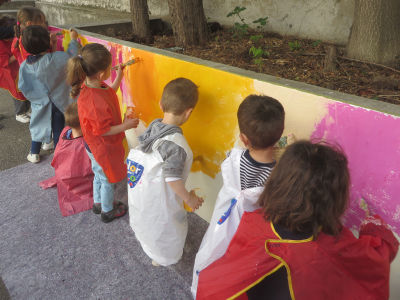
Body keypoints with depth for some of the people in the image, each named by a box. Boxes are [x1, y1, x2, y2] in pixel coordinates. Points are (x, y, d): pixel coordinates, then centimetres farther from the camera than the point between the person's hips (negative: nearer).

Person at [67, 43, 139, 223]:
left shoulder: (91, 85, -9)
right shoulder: (96, 102, -39)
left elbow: (109, 93, 12)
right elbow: (102, 130, -30)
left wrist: (119, 77, 10)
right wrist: (125, 126, -24)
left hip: (95, 146, 9)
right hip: (103, 149, -9)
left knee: (100, 175, 29)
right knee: (108, 180, 15)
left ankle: (98, 203, 52)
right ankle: (108, 211, 38)